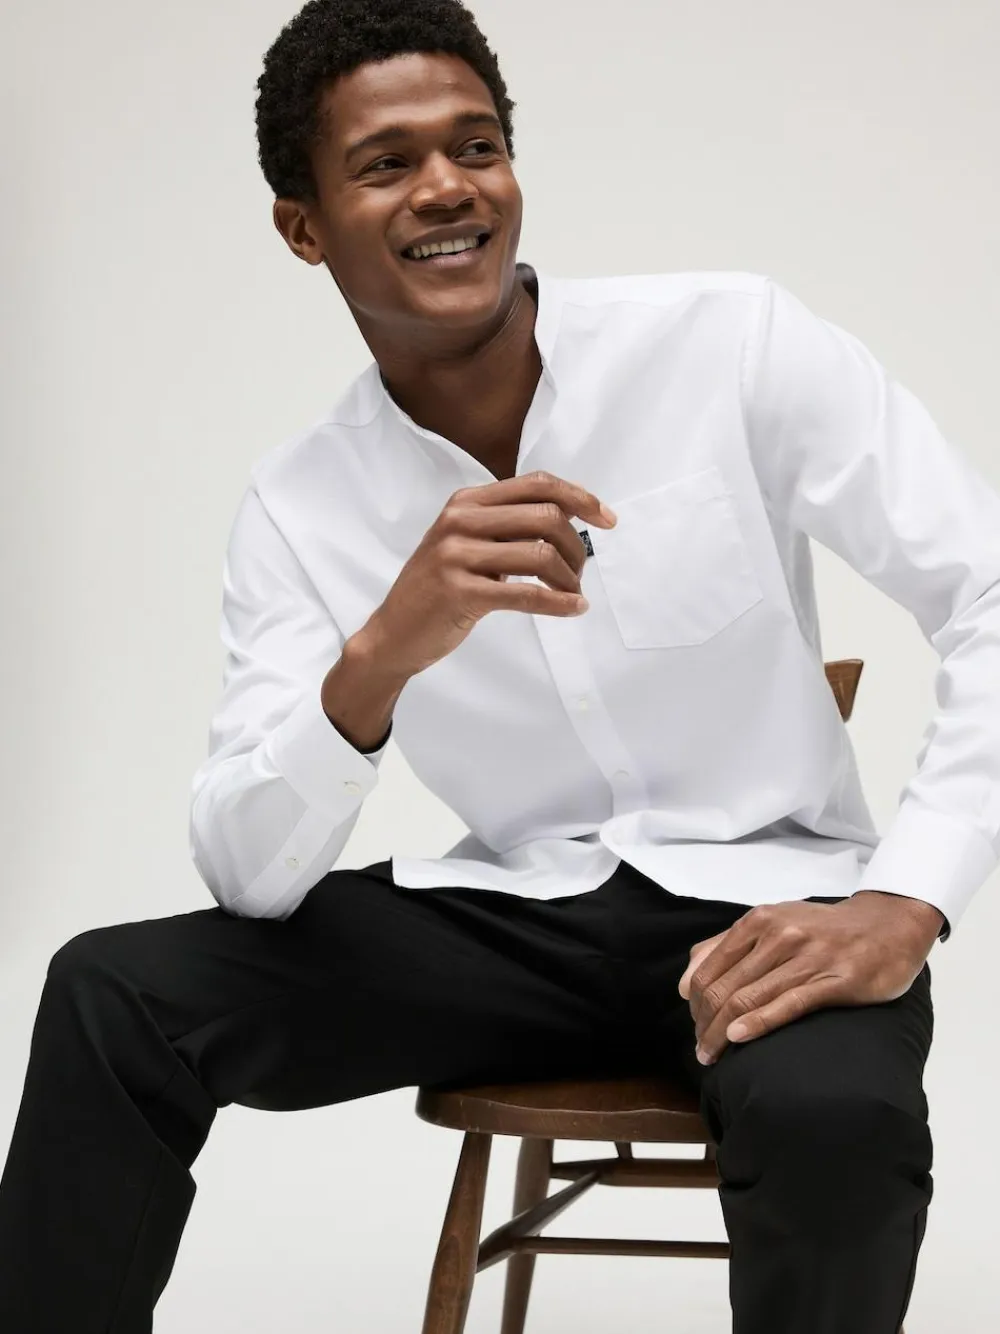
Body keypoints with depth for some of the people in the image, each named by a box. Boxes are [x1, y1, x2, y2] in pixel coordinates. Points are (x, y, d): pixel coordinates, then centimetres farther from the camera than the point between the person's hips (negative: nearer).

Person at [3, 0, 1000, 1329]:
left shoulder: (735, 342, -9)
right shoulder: (297, 507, -1)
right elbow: (247, 875, -10)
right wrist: (378, 657, -30)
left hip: (765, 905, -2)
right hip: (519, 915, 3)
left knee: (833, 1115, -36)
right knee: (112, 995, -15)